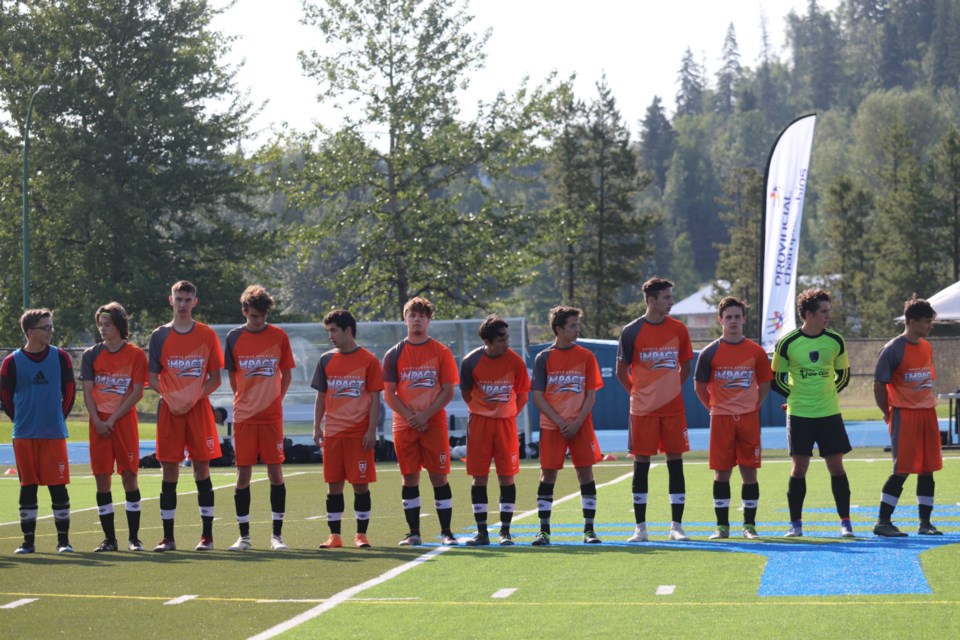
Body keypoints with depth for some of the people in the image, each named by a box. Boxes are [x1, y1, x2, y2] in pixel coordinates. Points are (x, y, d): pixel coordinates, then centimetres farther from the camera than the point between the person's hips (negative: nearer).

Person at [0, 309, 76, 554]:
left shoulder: (60, 357, 2)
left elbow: (69, 392, 9)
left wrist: (59, 418, 8)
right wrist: (22, 420, 10)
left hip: (54, 434, 0)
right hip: (24, 436, 0)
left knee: (58, 486, -2)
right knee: (28, 487, 4)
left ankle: (63, 539, 5)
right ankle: (28, 540, 11)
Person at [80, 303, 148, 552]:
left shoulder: (136, 354, 1)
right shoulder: (91, 355, 8)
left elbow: (137, 393, -4)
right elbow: (87, 391, 5)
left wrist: (113, 419, -10)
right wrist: (97, 421, -8)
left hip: (125, 420, -2)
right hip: (99, 424, 2)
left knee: (129, 475, -5)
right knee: (102, 479, 0)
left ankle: (134, 538, 2)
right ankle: (109, 538, 7)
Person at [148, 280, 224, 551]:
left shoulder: (207, 335, 4)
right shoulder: (160, 335, 6)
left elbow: (215, 377, 4)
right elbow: (153, 377, 7)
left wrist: (196, 396, -12)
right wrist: (169, 396, -12)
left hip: (198, 408, -1)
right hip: (169, 409, 1)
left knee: (202, 468, 1)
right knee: (169, 471, 1)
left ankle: (207, 535, 7)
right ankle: (168, 537, 6)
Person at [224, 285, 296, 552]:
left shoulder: (279, 336, 1)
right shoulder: (234, 338, 3)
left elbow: (286, 375, 9)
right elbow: (231, 376, 13)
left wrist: (276, 400, 2)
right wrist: (244, 400, 7)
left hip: (272, 416, -1)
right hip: (244, 417, 1)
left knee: (276, 472, -1)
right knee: (243, 474, 1)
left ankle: (277, 534, 7)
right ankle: (244, 536, 8)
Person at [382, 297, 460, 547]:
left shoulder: (441, 353, 3)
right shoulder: (394, 354, 5)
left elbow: (448, 392, -1)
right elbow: (389, 394, 2)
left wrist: (425, 415, -12)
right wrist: (411, 416, -10)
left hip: (434, 423, -1)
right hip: (404, 425, 1)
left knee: (439, 477, -1)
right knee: (410, 478, 3)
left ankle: (446, 532, 4)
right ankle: (413, 532, 9)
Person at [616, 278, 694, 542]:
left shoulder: (678, 329, 4)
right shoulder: (632, 331, -3)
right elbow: (621, 370, 4)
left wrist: (672, 389, 7)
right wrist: (637, 392, 1)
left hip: (673, 408, 2)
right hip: (643, 409, -2)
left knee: (676, 462, 1)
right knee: (641, 463, 1)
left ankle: (676, 527, 7)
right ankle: (640, 528, 8)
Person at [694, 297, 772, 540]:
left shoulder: (755, 351, 3)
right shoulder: (710, 353, 0)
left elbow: (765, 383, 12)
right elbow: (699, 385, 8)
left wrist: (753, 407, 5)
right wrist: (714, 408, 2)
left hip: (749, 418, 1)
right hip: (721, 419, -1)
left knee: (749, 471, 1)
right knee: (721, 472, 1)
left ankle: (749, 525, 9)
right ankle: (722, 526, 8)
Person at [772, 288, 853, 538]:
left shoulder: (835, 341, 1)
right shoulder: (787, 343, -7)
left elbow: (843, 375, 14)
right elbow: (777, 379, 4)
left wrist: (827, 394, 6)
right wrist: (798, 395, 3)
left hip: (829, 413, 2)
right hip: (799, 414, -2)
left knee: (836, 466, 1)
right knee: (799, 467, -1)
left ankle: (845, 523, 8)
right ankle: (795, 524, 9)